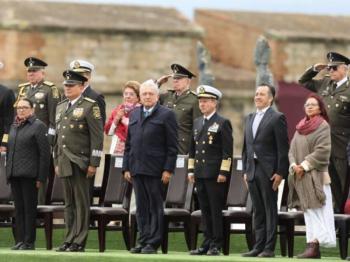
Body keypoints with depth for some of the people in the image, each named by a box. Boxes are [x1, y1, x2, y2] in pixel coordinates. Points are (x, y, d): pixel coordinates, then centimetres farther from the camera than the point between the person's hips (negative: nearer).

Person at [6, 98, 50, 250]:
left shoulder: (38, 126, -4)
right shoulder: (14, 127, 16)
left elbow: (44, 153, -7)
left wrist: (41, 177, -11)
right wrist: (8, 172, 13)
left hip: (29, 175, -6)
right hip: (14, 174, 6)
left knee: (29, 208, -3)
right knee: (18, 208, 7)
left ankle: (29, 242, 0)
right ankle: (20, 240, 11)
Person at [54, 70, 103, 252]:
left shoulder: (90, 106, -5)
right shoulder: (61, 107, 16)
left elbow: (97, 137, -9)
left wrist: (93, 164, -13)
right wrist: (57, 162, 17)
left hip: (81, 162, -7)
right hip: (65, 162, 7)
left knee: (81, 203, -3)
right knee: (69, 203, 8)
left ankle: (79, 242, -2)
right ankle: (69, 239, 12)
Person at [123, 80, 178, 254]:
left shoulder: (166, 115, -1)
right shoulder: (134, 114, 17)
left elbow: (172, 146, -4)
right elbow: (128, 144, 18)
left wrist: (168, 169, -11)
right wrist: (126, 167, 11)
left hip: (155, 170, -5)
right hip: (136, 168, 5)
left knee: (155, 207, -1)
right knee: (141, 207, 7)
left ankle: (153, 243, 1)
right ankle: (143, 241, 11)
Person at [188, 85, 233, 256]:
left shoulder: (223, 123, -4)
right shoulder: (197, 123, 16)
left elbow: (227, 151, -9)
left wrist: (223, 172, -14)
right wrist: (191, 169, 13)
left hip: (216, 175, -6)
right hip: (200, 174, 6)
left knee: (216, 210, -3)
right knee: (205, 210, 8)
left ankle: (216, 245, -1)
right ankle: (207, 243, 12)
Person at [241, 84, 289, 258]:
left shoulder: (277, 118, -5)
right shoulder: (250, 118, 16)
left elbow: (283, 147, -9)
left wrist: (280, 173, -13)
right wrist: (245, 170, 13)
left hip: (268, 171, -7)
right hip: (252, 170, 7)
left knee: (270, 210, -2)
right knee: (258, 211, 9)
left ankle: (269, 248, -1)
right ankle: (258, 246, 12)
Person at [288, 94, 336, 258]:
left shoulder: (323, 126, -4)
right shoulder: (300, 127, 17)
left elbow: (322, 150, -13)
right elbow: (292, 149, 14)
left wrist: (305, 165, -15)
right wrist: (294, 165, -5)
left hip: (316, 175, -7)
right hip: (299, 176, 7)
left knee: (316, 211, -12)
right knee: (308, 212, 5)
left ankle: (314, 245, -19)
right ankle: (313, 247, 5)